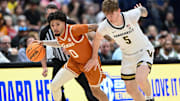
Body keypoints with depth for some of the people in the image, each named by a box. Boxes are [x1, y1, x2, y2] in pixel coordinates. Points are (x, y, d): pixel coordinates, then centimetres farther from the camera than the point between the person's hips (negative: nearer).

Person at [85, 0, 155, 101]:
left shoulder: (131, 16, -28)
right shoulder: (104, 26, -19)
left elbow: (142, 10, -4)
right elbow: (97, 38, 3)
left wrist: (143, 10, 20)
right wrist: (94, 58, 13)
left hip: (144, 50, -4)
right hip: (128, 56, 4)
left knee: (140, 79, -28)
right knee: (131, 89, 2)